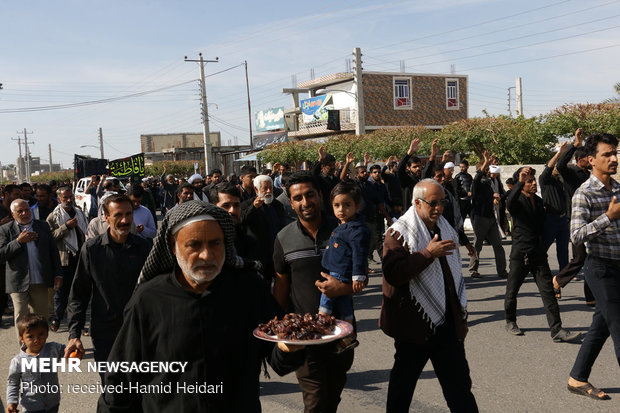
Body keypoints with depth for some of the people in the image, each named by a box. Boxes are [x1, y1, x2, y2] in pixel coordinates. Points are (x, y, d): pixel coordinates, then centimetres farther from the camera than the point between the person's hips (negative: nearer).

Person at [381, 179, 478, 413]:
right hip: (413, 324, -5)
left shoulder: (446, 229, 12)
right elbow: (393, 273, -23)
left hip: (447, 323, 5)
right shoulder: (399, 232, -9)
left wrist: (461, 315, 21)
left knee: (459, 385, 6)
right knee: (403, 382, 11)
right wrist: (428, 253, -26)